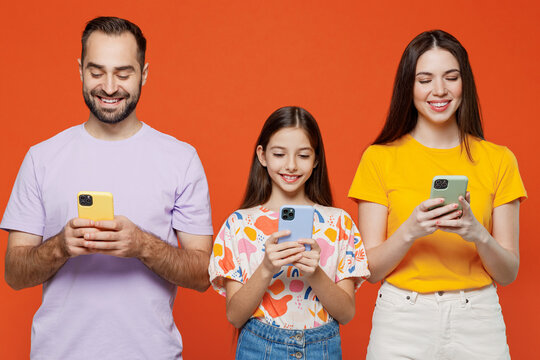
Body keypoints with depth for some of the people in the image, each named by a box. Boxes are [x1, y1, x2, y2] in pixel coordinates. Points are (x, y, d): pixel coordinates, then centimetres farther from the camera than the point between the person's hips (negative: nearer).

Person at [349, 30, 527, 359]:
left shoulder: (498, 160, 3)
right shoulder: (380, 158, -1)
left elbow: (509, 273, 2)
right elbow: (371, 269, -3)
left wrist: (478, 234, -17)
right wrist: (409, 232, -20)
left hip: (477, 321, 1)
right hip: (401, 321, -1)